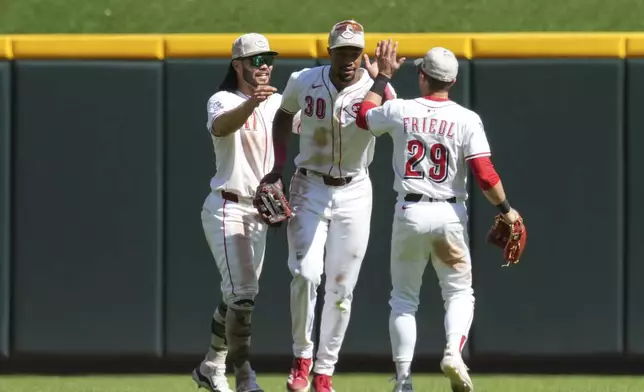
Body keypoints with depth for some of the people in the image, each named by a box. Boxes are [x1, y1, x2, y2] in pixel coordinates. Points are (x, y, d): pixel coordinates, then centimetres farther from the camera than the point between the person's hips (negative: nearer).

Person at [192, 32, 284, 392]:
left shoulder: (277, 103, 9)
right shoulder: (224, 101, -12)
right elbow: (221, 127, -36)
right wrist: (251, 104, -57)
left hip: (259, 212, 8)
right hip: (227, 210, -8)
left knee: (241, 296, 16)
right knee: (243, 294, -16)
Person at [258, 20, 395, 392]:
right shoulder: (303, 81, -7)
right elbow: (284, 115, 14)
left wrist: (378, 81, -47)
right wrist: (279, 166, 5)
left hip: (354, 193, 0)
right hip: (309, 189, 0)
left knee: (341, 289, 3)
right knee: (306, 274, -16)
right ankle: (302, 357, 3)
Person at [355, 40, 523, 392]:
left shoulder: (399, 111, -3)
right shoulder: (467, 120, -7)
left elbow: (364, 115, 19)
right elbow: (485, 175, -12)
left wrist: (383, 77, 28)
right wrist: (505, 210, 0)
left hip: (409, 213, 1)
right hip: (450, 215, -1)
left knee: (403, 297, 13)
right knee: (459, 293, 12)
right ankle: (453, 351, -16)